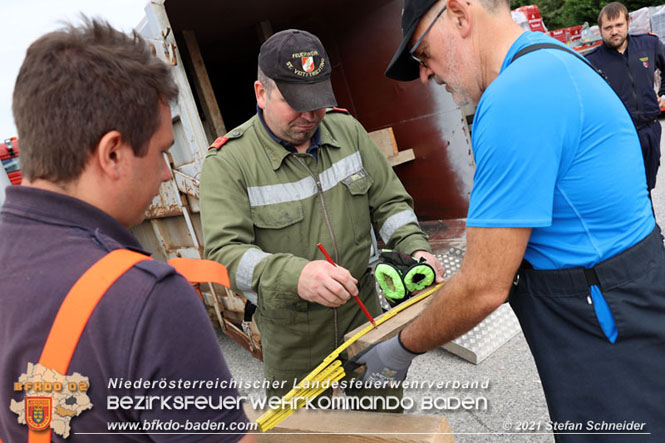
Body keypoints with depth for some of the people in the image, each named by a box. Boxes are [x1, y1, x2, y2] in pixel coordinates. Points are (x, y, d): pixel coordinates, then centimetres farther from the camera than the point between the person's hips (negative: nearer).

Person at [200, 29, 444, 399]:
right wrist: (295, 277, -40)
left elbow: (389, 201, 4)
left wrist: (415, 248, -15)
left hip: (365, 316, 4)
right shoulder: (229, 161, -15)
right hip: (292, 340, -3)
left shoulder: (347, 129, -1)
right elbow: (225, 251, -23)